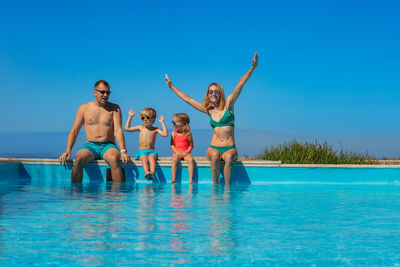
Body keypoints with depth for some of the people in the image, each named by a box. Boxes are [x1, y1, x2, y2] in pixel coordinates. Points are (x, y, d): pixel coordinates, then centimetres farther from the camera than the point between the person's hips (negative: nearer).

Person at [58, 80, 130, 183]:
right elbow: (74, 131, 8)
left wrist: (123, 151, -18)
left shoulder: (114, 108, 9)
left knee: (114, 159, -36)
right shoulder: (84, 108, 11)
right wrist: (68, 151, -7)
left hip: (108, 146, -1)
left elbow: (118, 130, -2)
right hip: (90, 146, 1)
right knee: (78, 159, -33)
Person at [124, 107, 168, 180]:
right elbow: (127, 128, 13)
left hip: (151, 151, -1)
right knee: (144, 158, -33)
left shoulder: (155, 129, 10)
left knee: (152, 158, -34)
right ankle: (146, 172, -56)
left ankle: (152, 173, -56)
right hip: (141, 151, 1)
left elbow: (165, 134, -2)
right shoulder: (140, 128, 14)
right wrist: (130, 117, 11)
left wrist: (162, 123, -3)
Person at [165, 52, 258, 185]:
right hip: (213, 148, 2)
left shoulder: (228, 105, 6)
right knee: (214, 156, -32)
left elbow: (240, 85, -2)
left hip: (229, 148, -2)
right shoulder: (209, 111, 13)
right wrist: (171, 86, 26)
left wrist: (252, 68, -8)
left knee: (229, 157, -34)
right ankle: (215, 185, -24)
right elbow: (187, 99, 20)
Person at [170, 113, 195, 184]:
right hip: (177, 153, 1)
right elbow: (172, 145, 6)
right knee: (174, 159, -33)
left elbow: (191, 146, 1)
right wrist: (176, 152, -11)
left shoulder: (188, 134, -1)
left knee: (191, 159, -32)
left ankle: (190, 179, -30)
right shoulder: (173, 133, 6)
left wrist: (186, 152, -16)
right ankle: (173, 178, -30)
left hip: (186, 153, -1)